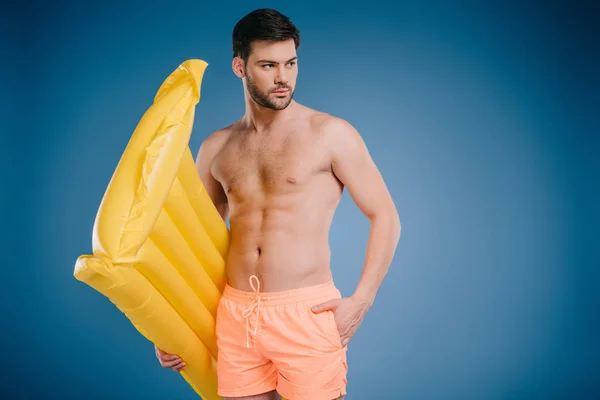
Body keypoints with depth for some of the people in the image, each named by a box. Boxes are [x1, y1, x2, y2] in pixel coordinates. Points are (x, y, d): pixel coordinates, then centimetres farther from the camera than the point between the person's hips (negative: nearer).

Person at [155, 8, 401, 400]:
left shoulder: (330, 134, -4)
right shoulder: (217, 148, 9)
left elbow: (386, 218, -3)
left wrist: (360, 301, -12)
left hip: (307, 313, -4)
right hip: (235, 314, 4)